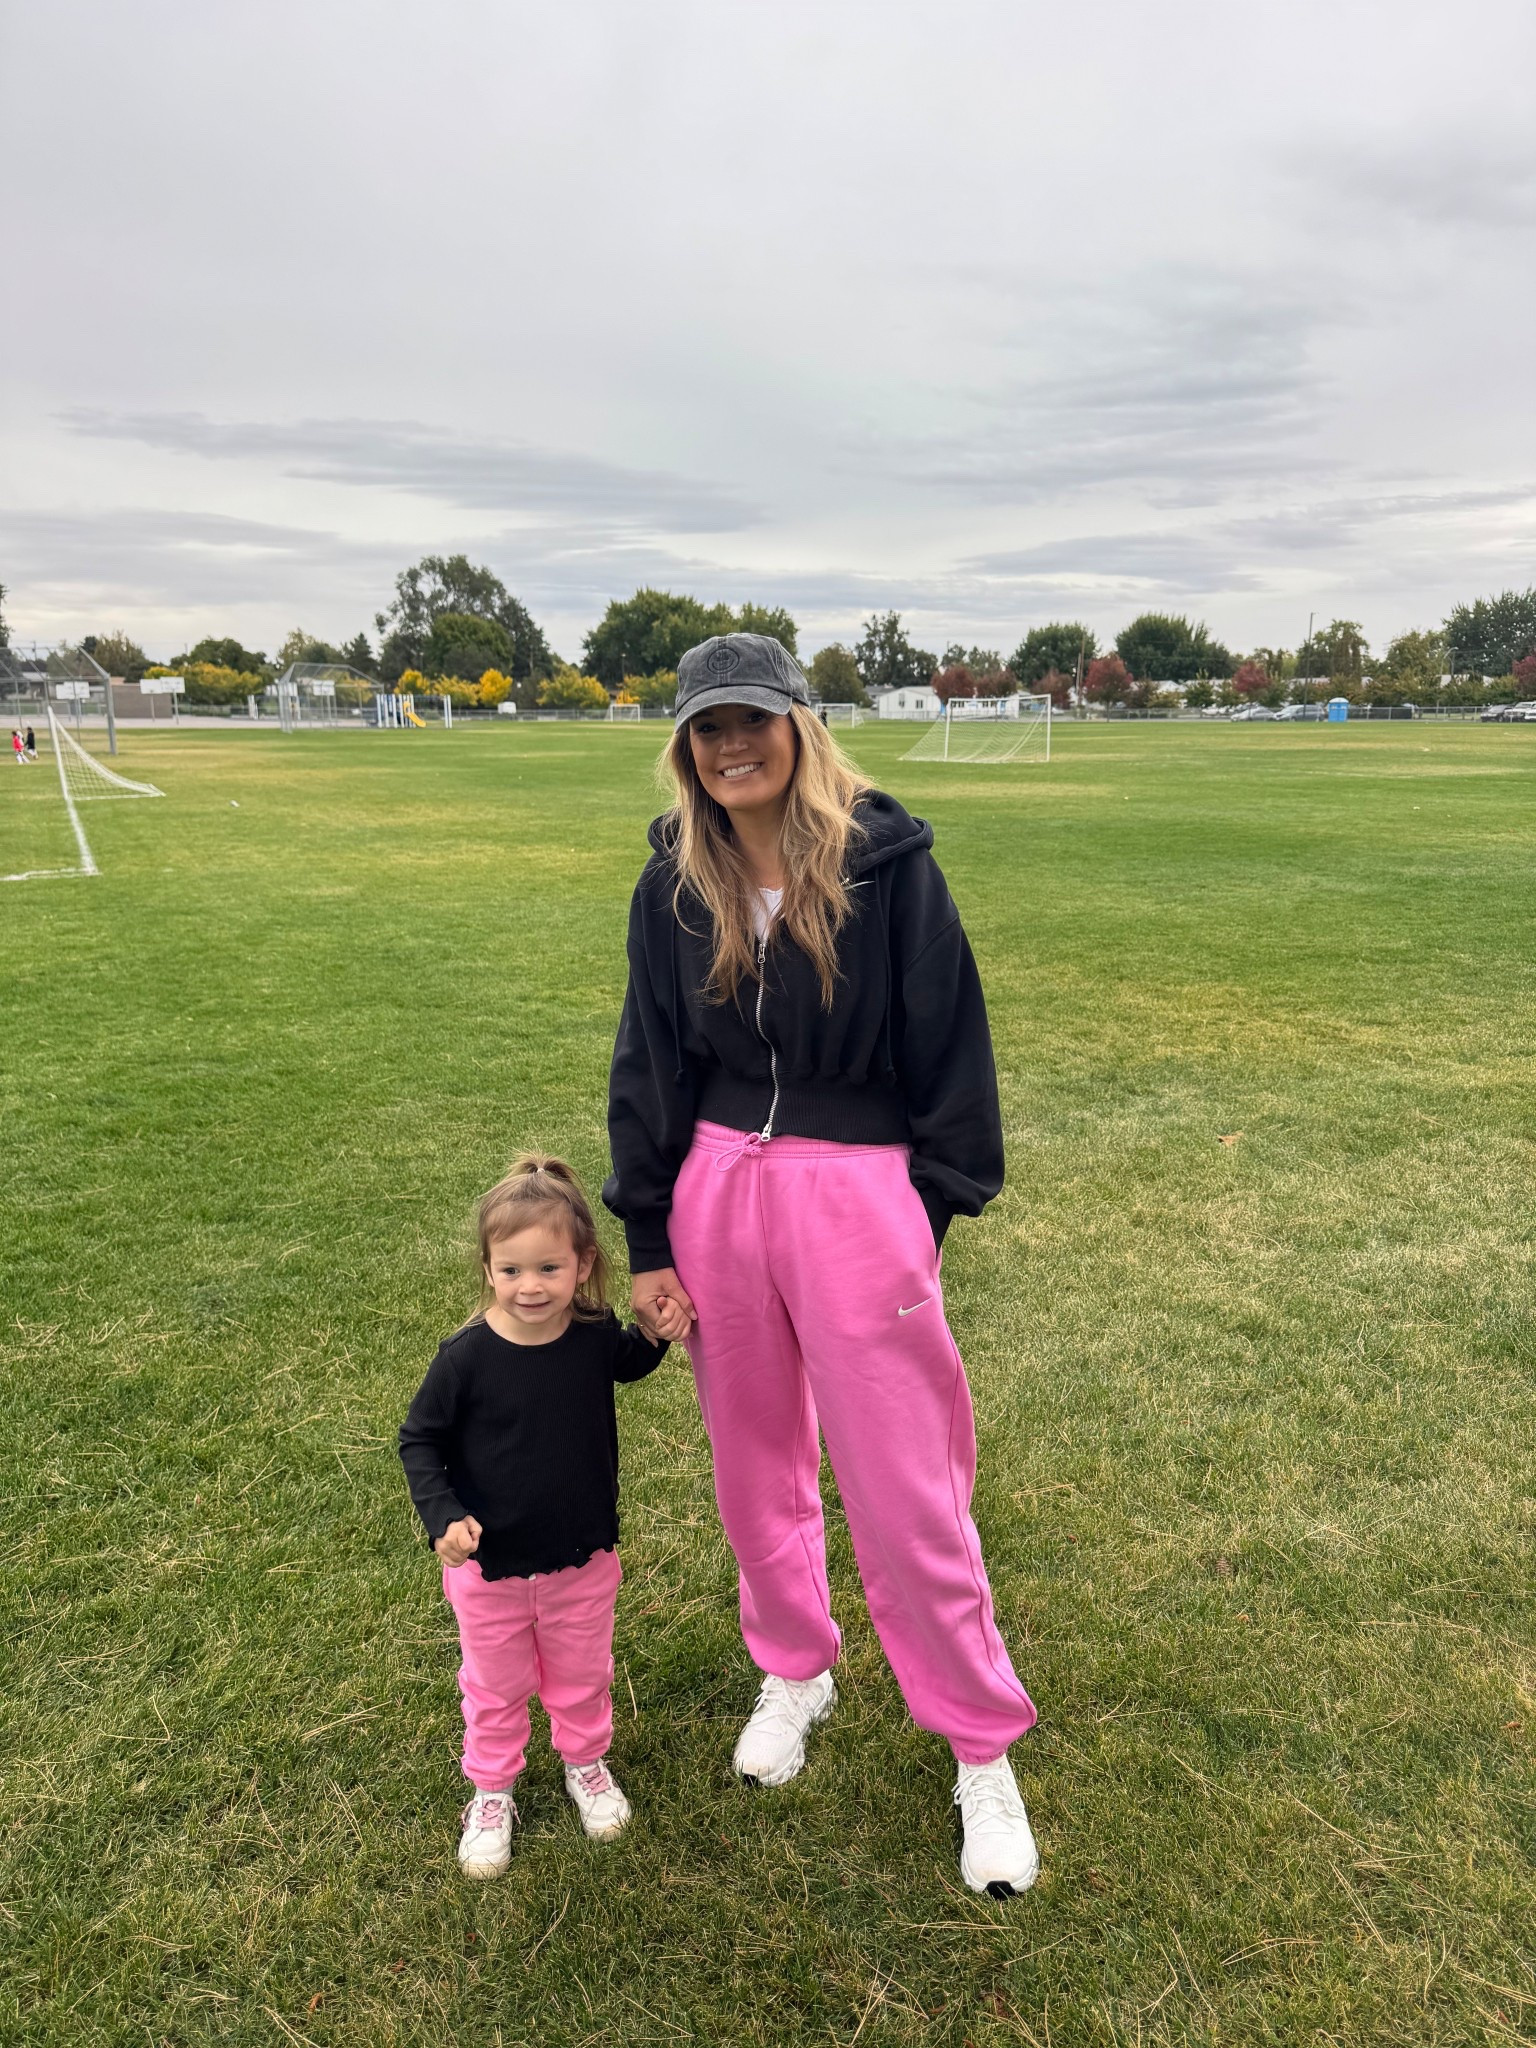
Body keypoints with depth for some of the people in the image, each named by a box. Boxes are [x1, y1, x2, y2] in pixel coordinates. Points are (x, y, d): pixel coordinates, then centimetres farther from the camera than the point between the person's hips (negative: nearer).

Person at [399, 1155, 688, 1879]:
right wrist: (443, 1517, -23)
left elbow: (626, 1364, 9)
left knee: (582, 1676, 24)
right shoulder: (467, 1356, -24)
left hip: (583, 1558, 2)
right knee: (495, 1688, 21)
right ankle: (491, 1791, 47)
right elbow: (419, 1440, -10)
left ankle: (586, 1763, 53)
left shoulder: (595, 1335, -16)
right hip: (489, 1568, -2)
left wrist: (657, 1335, -11)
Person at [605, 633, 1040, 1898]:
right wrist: (648, 1240, 6)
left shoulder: (888, 865, -9)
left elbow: (948, 1039, -4)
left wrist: (935, 1207, -5)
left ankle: (984, 1755, 25)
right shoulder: (674, 889, 2)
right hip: (718, 1191, 4)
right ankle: (797, 1672, 44)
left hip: (858, 1197, -4)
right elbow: (650, 1069, 6)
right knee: (755, 1465, 19)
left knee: (907, 1494, 4)